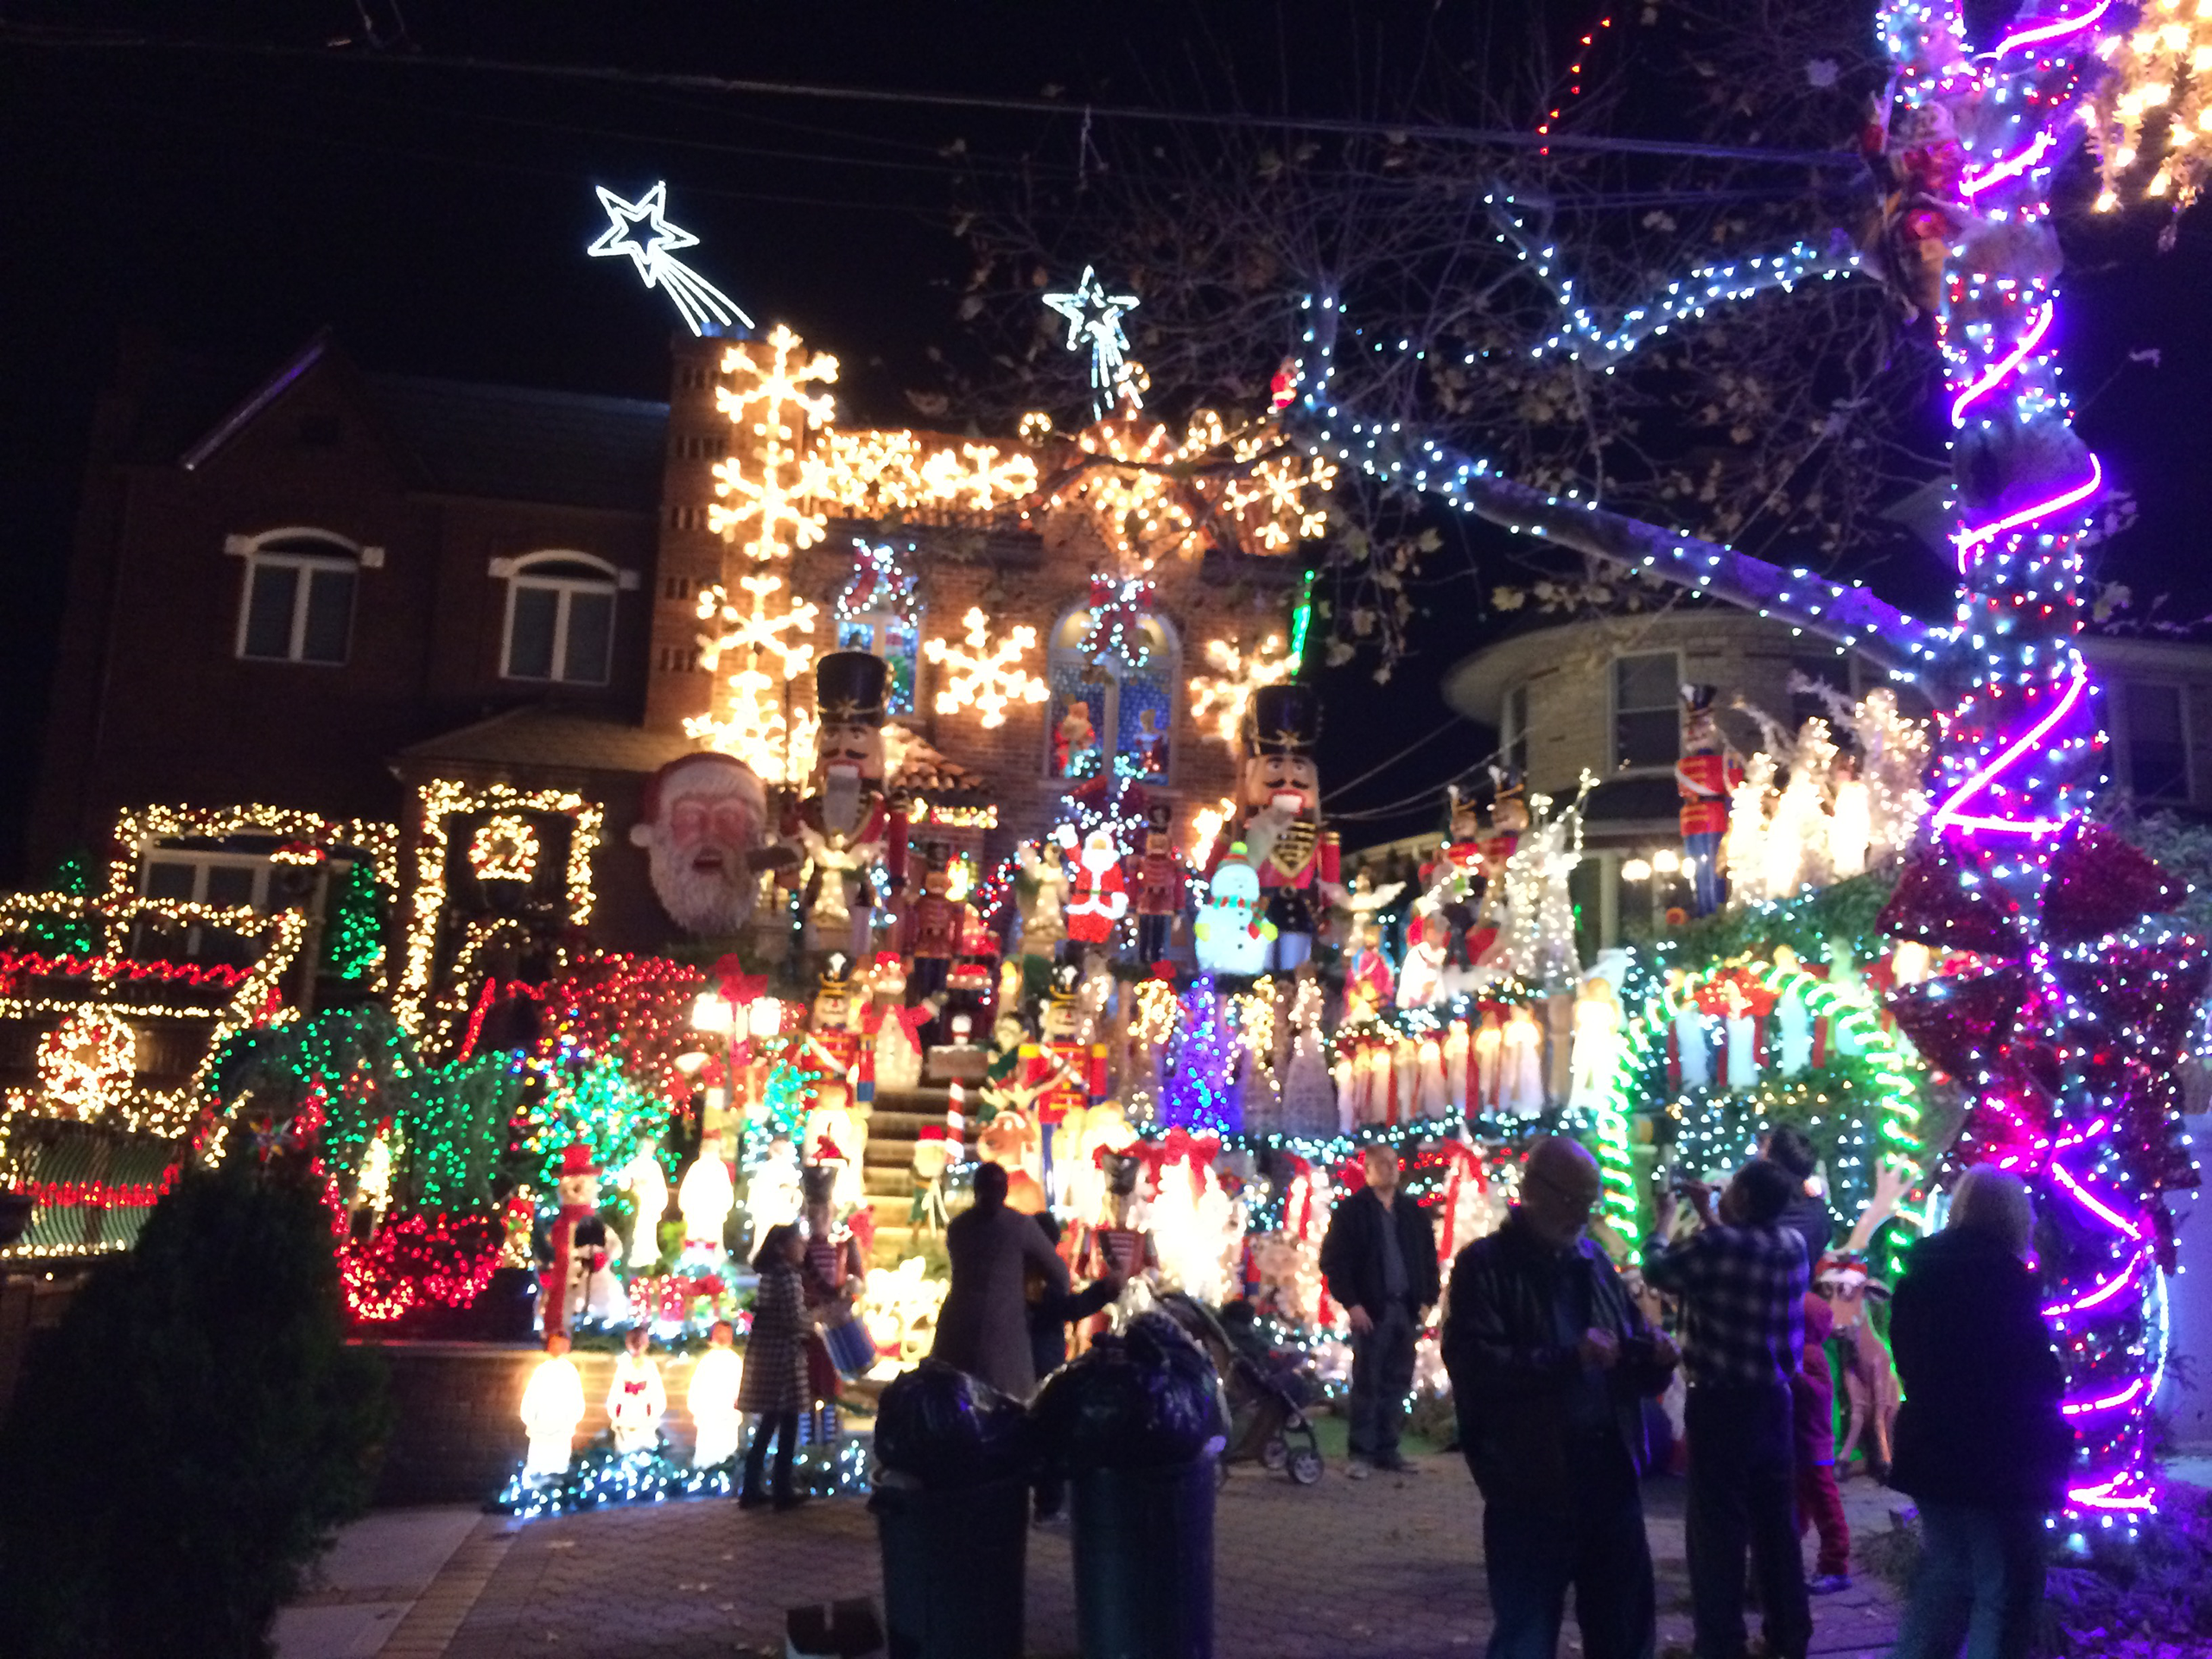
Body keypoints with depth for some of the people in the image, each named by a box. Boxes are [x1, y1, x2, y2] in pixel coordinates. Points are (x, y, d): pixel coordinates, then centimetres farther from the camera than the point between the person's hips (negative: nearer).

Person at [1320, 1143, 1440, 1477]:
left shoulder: (1413, 1211, 13)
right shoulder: (1351, 1210, -2)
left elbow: (1429, 1257, 16)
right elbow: (1333, 1259, -6)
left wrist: (1427, 1299, 6)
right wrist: (1351, 1303, -11)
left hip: (1406, 1308, 4)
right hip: (1371, 1310, -4)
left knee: (1397, 1383, 7)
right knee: (1367, 1383, -2)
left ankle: (1388, 1450, 16)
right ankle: (1362, 1453, 6)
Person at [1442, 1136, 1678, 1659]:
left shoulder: (1595, 1263, 13)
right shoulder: (1485, 1265, -6)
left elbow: (1633, 1370, 17)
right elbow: (1476, 1368, -19)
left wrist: (1655, 1358, -6)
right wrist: (1570, 1356, -24)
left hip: (1610, 1478, 6)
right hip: (1530, 1489, -6)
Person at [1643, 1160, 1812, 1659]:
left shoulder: (1716, 1243, -18)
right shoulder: (1793, 1245, 0)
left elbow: (1657, 1270, -1)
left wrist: (1663, 1220, 15)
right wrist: (1707, 1215, 24)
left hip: (1720, 1403, -6)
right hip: (1773, 1399, 6)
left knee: (1718, 1528, 1)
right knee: (1777, 1523, 15)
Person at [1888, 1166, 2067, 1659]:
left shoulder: (1920, 1272, 7)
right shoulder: (2004, 1275, -16)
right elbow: (2039, 1376, -14)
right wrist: (2051, 1436, 5)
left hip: (1930, 1451, 7)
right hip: (1996, 1458, -7)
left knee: (1944, 1577, 19)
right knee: (2003, 1592, 3)